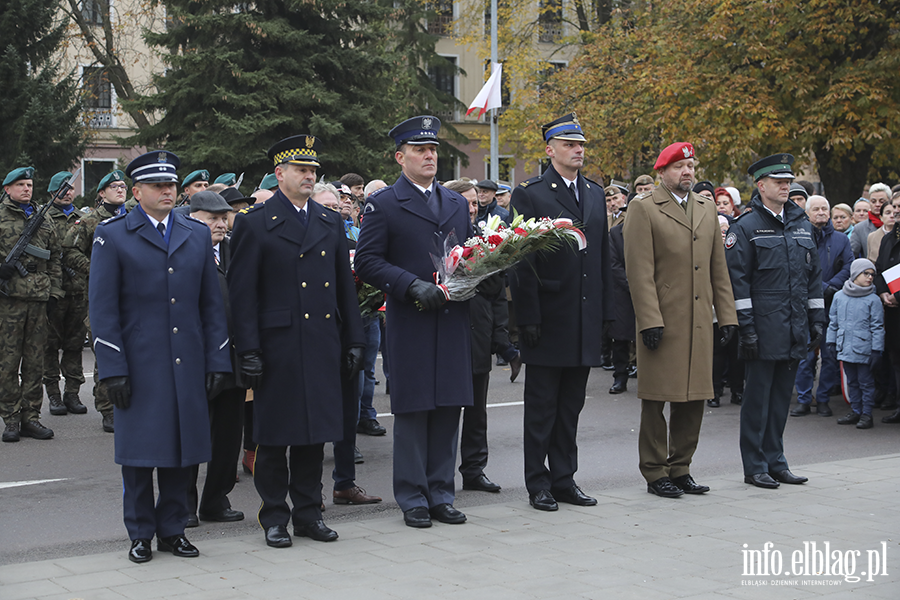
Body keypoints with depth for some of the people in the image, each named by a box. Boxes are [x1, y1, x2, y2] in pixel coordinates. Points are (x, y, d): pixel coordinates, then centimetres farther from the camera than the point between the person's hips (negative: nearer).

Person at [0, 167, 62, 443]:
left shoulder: (43, 219, 17)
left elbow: (54, 259, 20)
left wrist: (54, 292, 13)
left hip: (39, 299, 4)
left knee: (35, 360, 6)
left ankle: (30, 416, 12)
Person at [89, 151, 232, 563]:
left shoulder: (198, 235, 12)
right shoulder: (112, 236, 0)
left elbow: (212, 304, 12)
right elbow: (103, 309, -3)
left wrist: (217, 360, 5)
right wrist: (112, 369, -10)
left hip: (188, 364, 3)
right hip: (138, 364, -3)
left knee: (184, 450, 6)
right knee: (139, 451, 2)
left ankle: (173, 530, 18)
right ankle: (141, 534, 15)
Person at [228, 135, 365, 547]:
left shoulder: (330, 222, 13)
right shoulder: (254, 224, -2)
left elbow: (345, 285, 16)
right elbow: (241, 293, -5)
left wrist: (353, 341, 11)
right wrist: (248, 351, -11)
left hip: (323, 344, 5)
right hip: (277, 345, -4)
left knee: (315, 431, 9)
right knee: (274, 436, 2)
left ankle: (308, 513, 20)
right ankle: (274, 518, 13)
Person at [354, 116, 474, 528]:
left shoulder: (457, 203, 17)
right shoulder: (383, 205, 0)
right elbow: (366, 262, -7)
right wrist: (413, 286, -18)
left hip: (453, 321, 5)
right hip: (410, 324, -5)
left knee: (448, 409, 7)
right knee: (412, 412, 0)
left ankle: (441, 495, 17)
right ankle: (413, 499, 10)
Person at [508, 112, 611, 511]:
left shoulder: (595, 194, 13)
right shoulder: (529, 194, -5)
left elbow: (603, 258, 15)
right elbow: (521, 262, -9)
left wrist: (604, 312, 10)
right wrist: (528, 317, -14)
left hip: (585, 320, 5)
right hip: (548, 320, -5)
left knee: (571, 407, 12)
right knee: (541, 407, 3)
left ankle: (564, 478, 20)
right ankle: (538, 483, 11)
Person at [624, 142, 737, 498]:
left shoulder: (707, 207, 15)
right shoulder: (643, 209, -3)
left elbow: (718, 267, 16)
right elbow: (639, 271, -9)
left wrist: (727, 315, 10)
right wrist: (649, 321, -16)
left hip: (700, 322, 6)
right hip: (662, 323, -5)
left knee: (694, 398, 9)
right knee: (656, 400, 1)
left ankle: (680, 468, 21)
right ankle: (655, 473, 10)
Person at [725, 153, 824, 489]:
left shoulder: (801, 225, 13)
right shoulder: (745, 227, -6)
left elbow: (813, 275, 18)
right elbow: (737, 279, -9)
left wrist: (817, 320, 13)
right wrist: (746, 327, -14)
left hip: (795, 332, 6)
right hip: (763, 331, -6)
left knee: (782, 397, 11)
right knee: (757, 399, 0)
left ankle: (775, 462, 20)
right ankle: (755, 467, 8)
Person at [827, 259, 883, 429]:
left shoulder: (873, 299, -5)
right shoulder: (839, 296, 6)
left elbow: (877, 326, -4)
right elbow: (833, 321, 15)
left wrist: (877, 350, -8)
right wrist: (832, 342, 14)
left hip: (863, 349, -4)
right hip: (845, 348, 4)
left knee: (865, 382, 2)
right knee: (852, 381, 13)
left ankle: (867, 414, 9)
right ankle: (855, 411, 23)